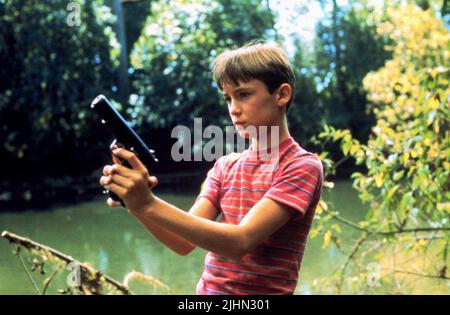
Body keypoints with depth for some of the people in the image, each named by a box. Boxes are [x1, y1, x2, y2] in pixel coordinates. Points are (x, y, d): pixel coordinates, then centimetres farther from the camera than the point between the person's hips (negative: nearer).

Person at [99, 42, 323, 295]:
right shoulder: (224, 166, 9)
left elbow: (240, 242, -19)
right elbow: (185, 241, -1)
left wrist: (150, 204, -25)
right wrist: (137, 206, -17)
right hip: (206, 289, 4)